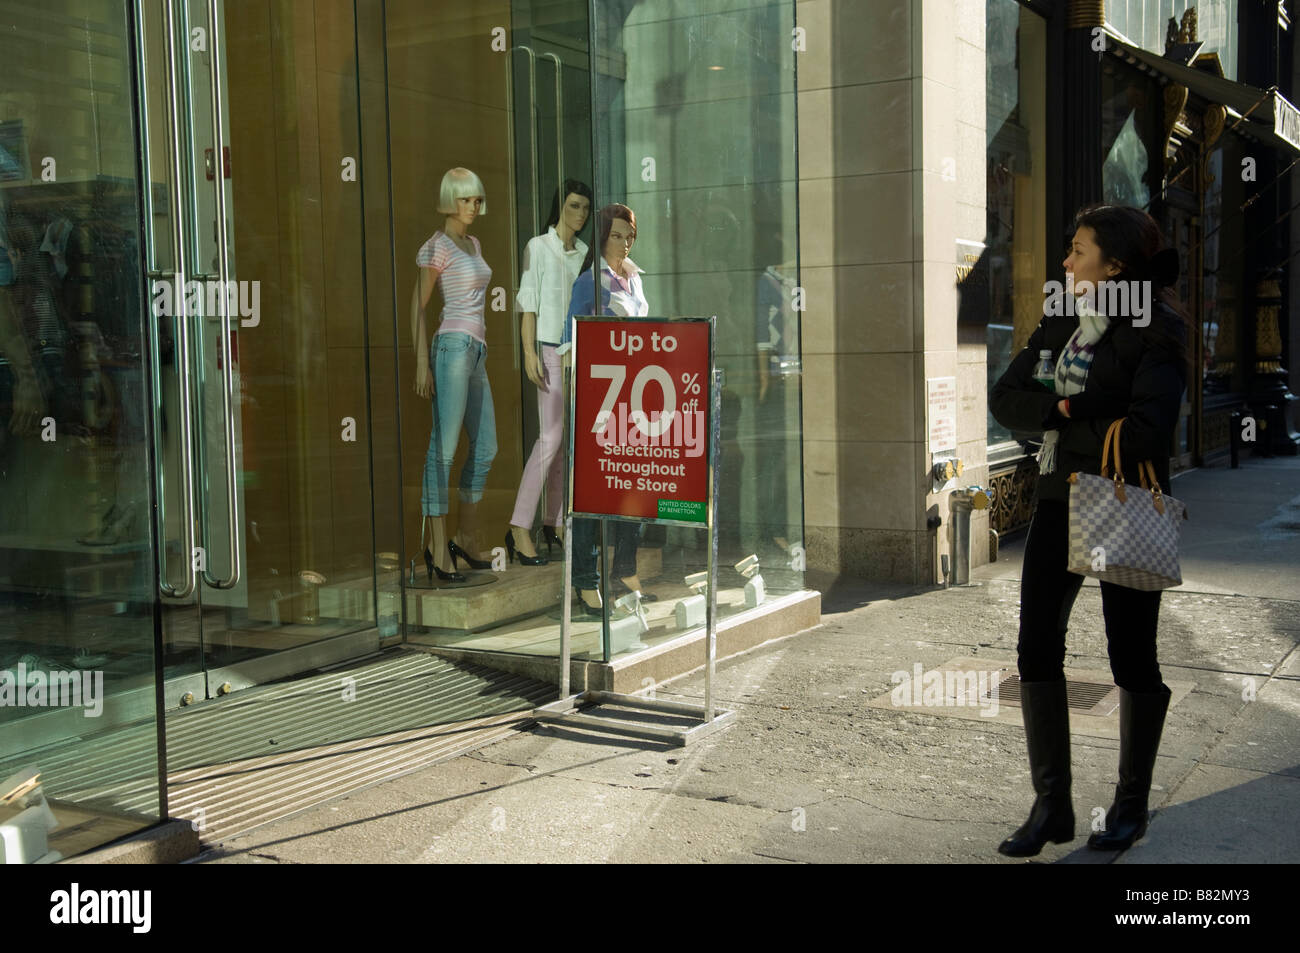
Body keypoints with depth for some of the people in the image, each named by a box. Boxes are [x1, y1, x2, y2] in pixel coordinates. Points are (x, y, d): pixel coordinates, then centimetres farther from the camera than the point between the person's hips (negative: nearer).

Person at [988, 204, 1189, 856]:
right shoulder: (1061, 321, 10)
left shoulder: (1156, 331, -10)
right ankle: (1052, 806, 9)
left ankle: (1131, 804, 23)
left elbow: (1147, 432, -22)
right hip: (1059, 500, 6)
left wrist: (1070, 427, -13)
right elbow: (1005, 399, 3)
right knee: (1036, 648, -1)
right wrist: (1063, 408, -14)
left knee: (1131, 657, 5)